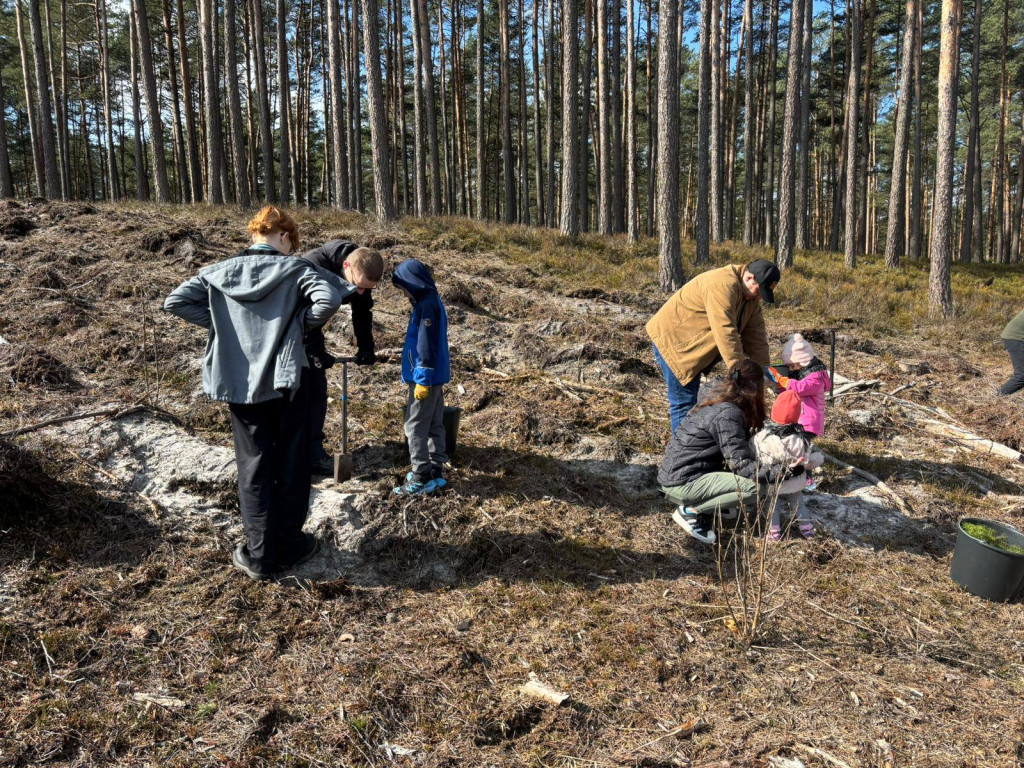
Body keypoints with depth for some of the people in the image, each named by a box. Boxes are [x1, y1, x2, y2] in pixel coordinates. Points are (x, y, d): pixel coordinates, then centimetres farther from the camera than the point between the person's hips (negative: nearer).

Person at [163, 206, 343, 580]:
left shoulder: (220, 273, 4)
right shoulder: (294, 269, -6)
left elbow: (174, 301, 3)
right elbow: (329, 300, -22)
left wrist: (219, 323, 6)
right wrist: (300, 323, -4)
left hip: (241, 384, 3)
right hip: (287, 379, -2)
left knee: (254, 468, 11)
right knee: (291, 465, 12)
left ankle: (260, 557, 17)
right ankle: (289, 547, 23)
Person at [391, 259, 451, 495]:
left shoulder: (426, 305, -18)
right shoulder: (431, 301, 13)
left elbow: (426, 345, -22)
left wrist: (423, 380, -21)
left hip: (427, 377, -10)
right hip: (436, 375, 10)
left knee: (416, 426, -3)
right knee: (434, 425, 13)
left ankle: (421, 478, 1)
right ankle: (436, 472, 21)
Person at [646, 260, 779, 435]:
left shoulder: (750, 295, 5)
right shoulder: (723, 285, -27)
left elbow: (755, 333, 4)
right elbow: (725, 332, -33)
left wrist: (762, 368, -3)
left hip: (693, 344, 10)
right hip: (672, 340, -10)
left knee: (691, 398, 15)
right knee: (684, 402, -9)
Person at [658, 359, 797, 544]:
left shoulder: (718, 403, 9)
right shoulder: (727, 414, -18)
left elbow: (739, 448, 18)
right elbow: (742, 465, -20)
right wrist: (784, 473, -19)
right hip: (682, 484, -9)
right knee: (755, 487, -17)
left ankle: (707, 505, 9)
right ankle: (691, 510, -7)